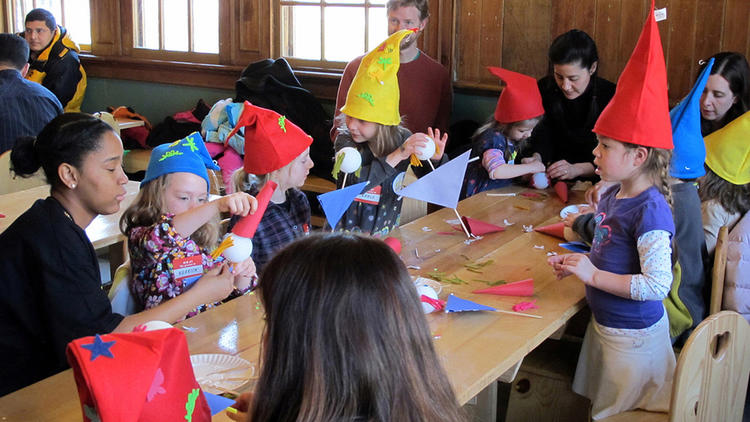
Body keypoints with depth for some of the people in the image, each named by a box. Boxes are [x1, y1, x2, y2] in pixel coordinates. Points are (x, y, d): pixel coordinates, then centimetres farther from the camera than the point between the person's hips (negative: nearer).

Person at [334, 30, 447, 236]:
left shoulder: (402, 139, -2)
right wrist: (398, 155, -31)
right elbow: (356, 183, -27)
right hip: (348, 232, -2)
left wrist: (435, 159, -16)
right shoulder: (345, 141, -9)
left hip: (385, 232, 2)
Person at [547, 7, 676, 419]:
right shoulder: (612, 196, 2)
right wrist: (577, 263, 0)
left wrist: (593, 275, -26)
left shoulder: (649, 210, -26)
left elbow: (657, 284, -31)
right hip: (604, 323, 9)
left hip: (631, 336, -9)